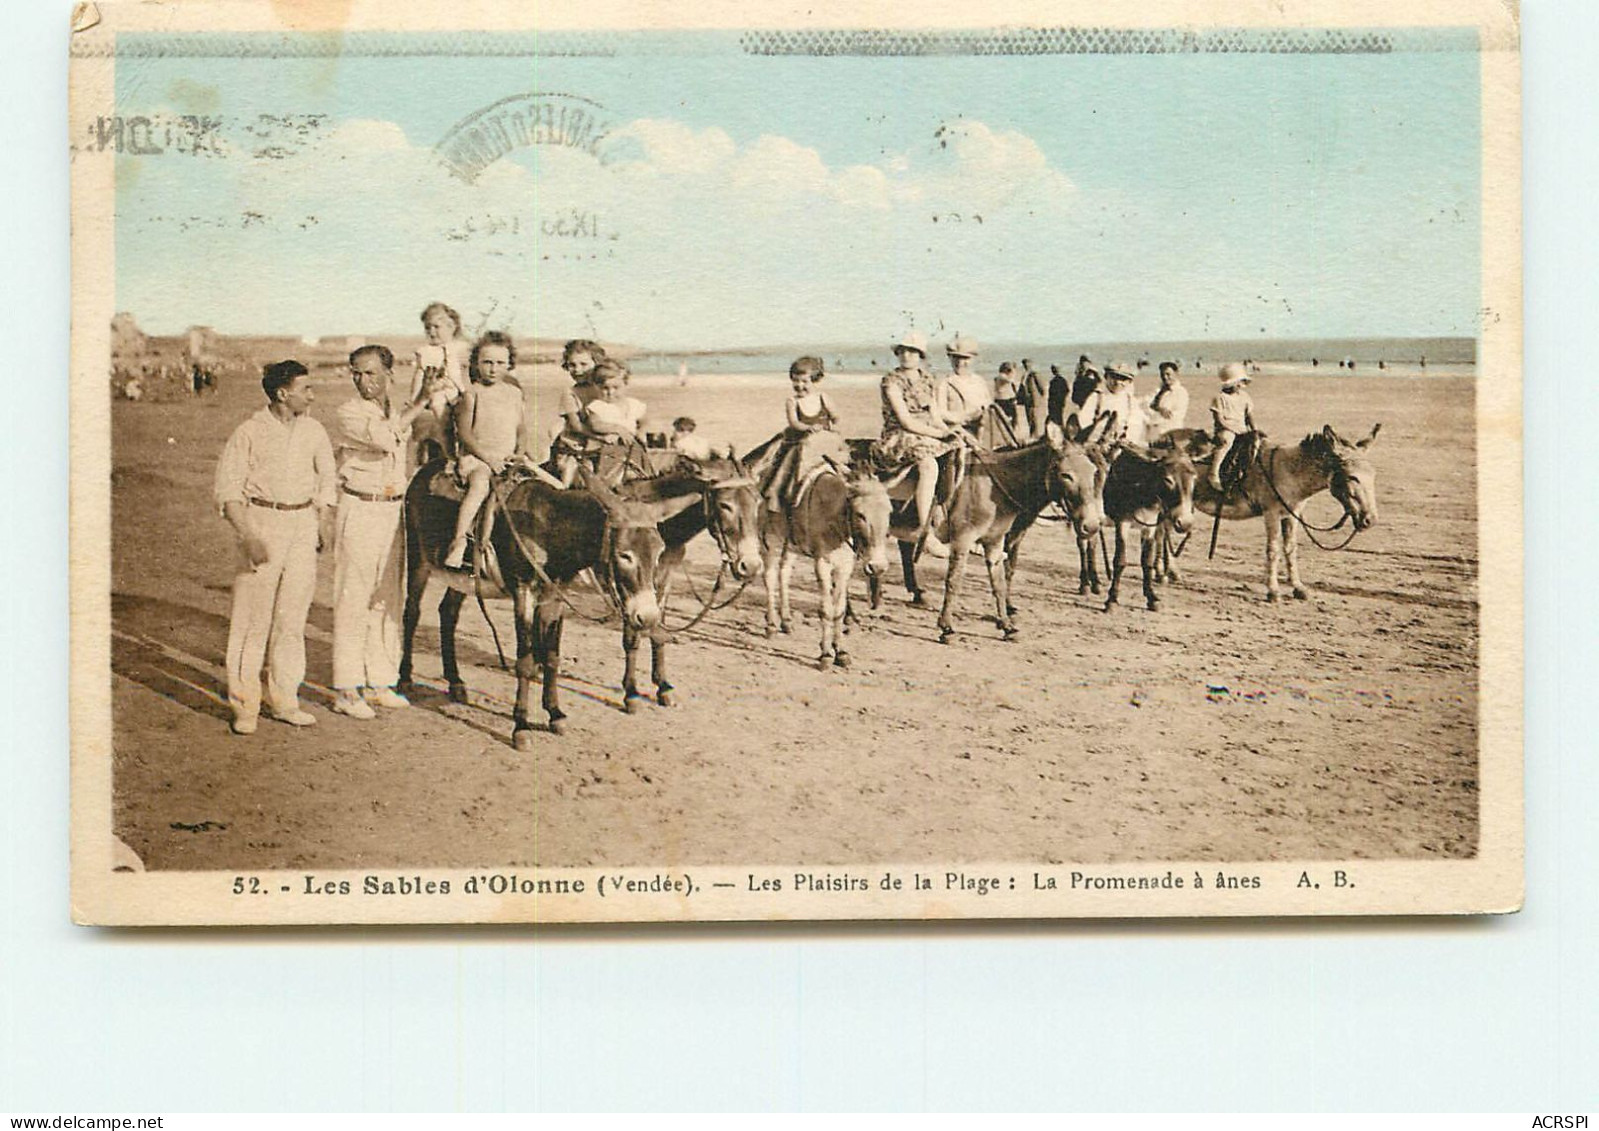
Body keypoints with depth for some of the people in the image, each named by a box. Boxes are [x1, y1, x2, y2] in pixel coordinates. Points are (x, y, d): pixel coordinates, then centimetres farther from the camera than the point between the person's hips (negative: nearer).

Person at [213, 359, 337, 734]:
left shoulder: (313, 431, 8)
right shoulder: (249, 433, -6)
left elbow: (326, 478, 22)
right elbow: (227, 491, -7)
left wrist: (323, 520, 10)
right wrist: (249, 537, -17)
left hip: (303, 524, 4)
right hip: (262, 522, -4)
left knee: (293, 615, 7)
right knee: (253, 616, -4)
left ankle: (283, 699, 15)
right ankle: (244, 705, 2)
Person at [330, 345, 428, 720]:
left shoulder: (398, 413, 13)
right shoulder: (350, 413, -8)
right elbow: (383, 437, -25)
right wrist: (420, 403, -22)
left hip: (393, 510, 7)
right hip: (359, 510, -6)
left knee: (388, 598, 10)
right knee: (353, 598, -4)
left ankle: (379, 683, 18)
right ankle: (346, 691, -1)